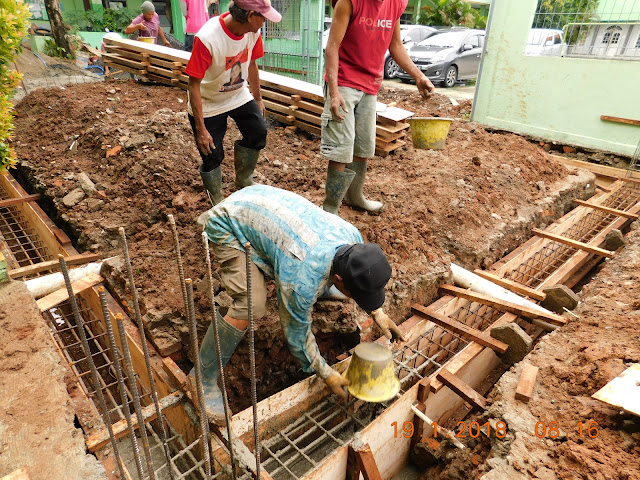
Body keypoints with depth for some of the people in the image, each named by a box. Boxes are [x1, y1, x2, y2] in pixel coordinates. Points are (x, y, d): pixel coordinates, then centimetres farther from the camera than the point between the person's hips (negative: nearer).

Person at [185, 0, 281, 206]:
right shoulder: (207, 39, -31)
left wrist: (258, 99, 15)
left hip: (239, 95, 5)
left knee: (259, 132, -13)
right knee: (212, 156, -1)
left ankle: (243, 181, 12)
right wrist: (201, 129, -26)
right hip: (208, 103, -5)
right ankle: (217, 203, 23)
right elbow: (194, 85, -26)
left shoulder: (253, 31, -12)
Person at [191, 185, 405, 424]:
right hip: (228, 225, -8)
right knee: (250, 307, -24)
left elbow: (367, 280, 8)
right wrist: (326, 374, -6)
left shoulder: (353, 238, -18)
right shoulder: (303, 279, -36)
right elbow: (297, 333, -17)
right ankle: (203, 378, -4)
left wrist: (377, 312, 0)